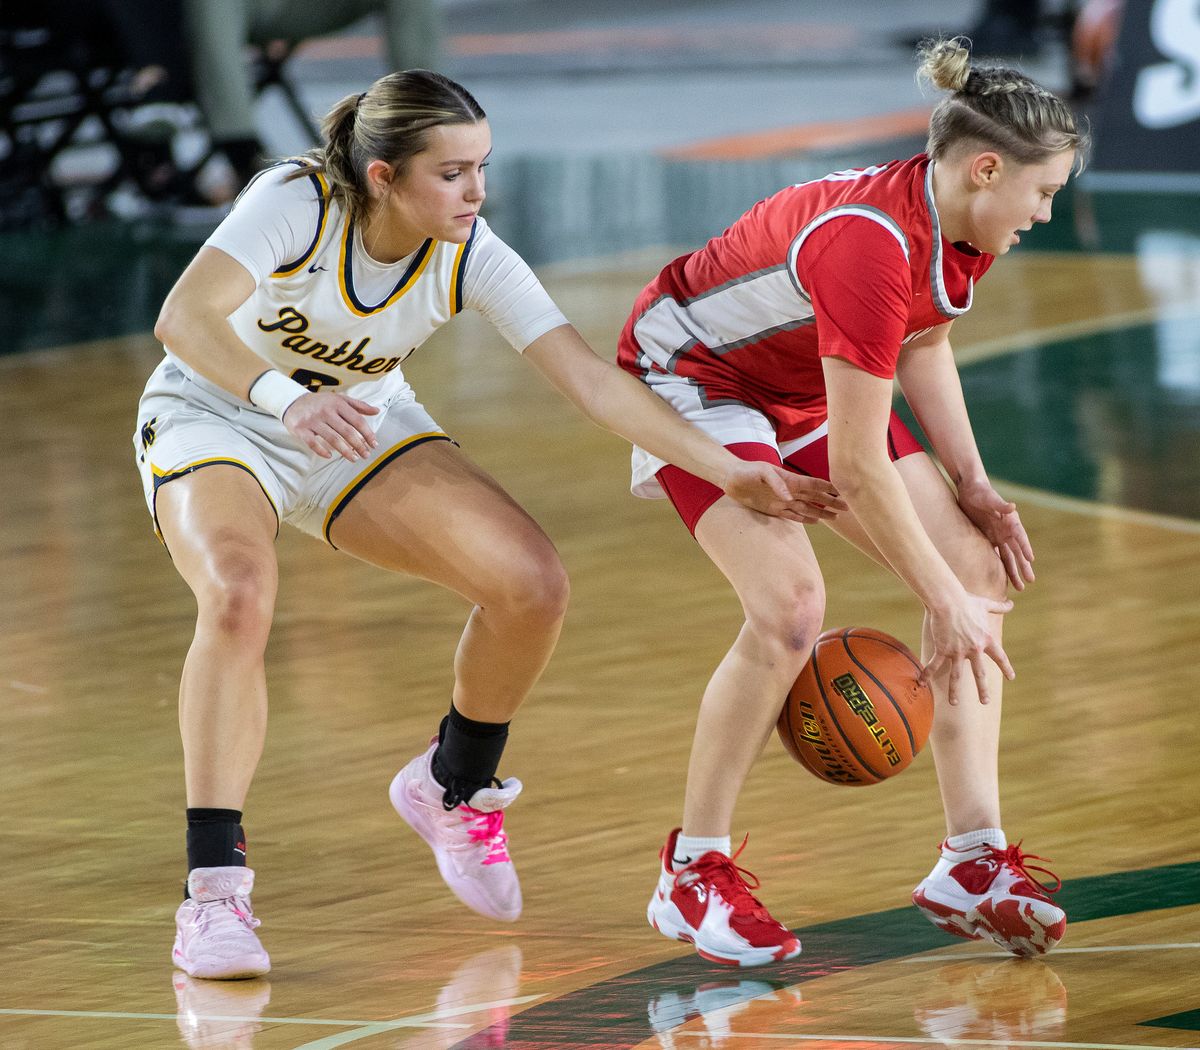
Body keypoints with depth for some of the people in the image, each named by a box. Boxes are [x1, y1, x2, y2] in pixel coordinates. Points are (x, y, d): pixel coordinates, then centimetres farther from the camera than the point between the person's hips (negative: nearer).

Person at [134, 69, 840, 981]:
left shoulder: (471, 257, -18)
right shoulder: (296, 204, -29)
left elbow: (591, 379, -20)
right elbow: (184, 318, -40)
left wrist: (731, 473, -27)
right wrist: (289, 398, -57)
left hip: (363, 426, 4)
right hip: (216, 416, -4)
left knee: (532, 585, -13)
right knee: (239, 597, -35)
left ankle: (453, 791, 16)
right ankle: (214, 891, -28)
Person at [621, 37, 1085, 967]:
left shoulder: (962, 227, -11)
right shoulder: (869, 243, -37)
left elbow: (923, 344, 10)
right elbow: (858, 464, -33)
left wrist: (971, 483, 0)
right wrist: (941, 600, -27)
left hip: (808, 389, 9)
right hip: (691, 376, -9)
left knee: (981, 570, -5)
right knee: (790, 603, -27)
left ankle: (974, 860, -5)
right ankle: (693, 873, -10)